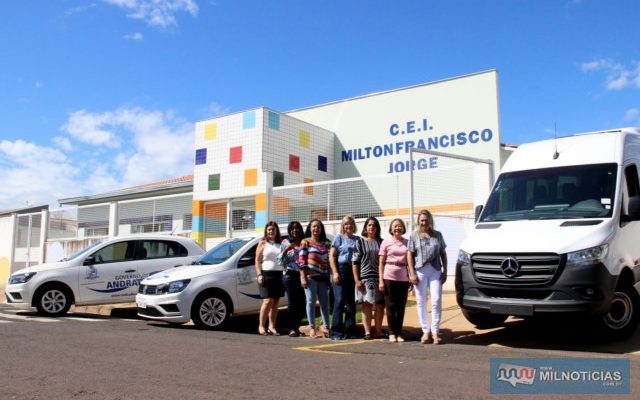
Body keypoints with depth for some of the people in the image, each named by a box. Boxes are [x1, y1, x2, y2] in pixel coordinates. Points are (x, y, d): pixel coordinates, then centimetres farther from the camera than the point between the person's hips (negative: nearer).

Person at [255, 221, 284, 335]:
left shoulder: (280, 243, 14)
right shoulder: (263, 243, 5)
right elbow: (257, 260, 0)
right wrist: (259, 274, -11)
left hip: (279, 274, 4)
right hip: (267, 274, -4)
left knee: (275, 302, 4)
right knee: (268, 301, -11)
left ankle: (272, 327, 10)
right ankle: (261, 326, -3)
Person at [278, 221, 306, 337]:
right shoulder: (285, 243, 7)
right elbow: (280, 260, 3)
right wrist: (286, 249, -11)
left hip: (303, 275, 3)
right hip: (290, 275, -3)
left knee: (301, 303, 2)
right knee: (292, 303, -7)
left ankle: (296, 327, 14)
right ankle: (292, 328, 0)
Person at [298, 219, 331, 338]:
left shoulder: (325, 243, 15)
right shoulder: (305, 242, 3)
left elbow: (328, 261, 15)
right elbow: (301, 260, -4)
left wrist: (328, 277, 10)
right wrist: (302, 277, -11)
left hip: (322, 277, 4)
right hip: (310, 276, -4)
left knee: (325, 302, 6)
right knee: (311, 301, -1)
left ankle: (326, 327, 14)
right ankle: (312, 329, 3)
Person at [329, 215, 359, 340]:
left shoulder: (357, 239, 13)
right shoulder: (339, 237, 3)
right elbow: (331, 256, -2)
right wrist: (335, 272, -11)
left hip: (353, 271, 4)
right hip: (341, 269, -4)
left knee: (351, 302, 7)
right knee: (340, 300, -8)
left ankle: (349, 330, 15)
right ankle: (336, 331, -3)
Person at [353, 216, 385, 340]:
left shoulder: (381, 242, 12)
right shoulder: (360, 241, 4)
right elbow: (355, 262, 0)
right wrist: (356, 279, -8)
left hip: (379, 277, 3)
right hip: (364, 277, -3)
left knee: (380, 305, 3)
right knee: (367, 305, -1)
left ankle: (378, 331, 14)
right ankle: (367, 332, 4)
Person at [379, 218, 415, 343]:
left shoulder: (407, 243, 9)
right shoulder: (386, 242, 3)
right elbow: (381, 263, 2)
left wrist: (412, 277, 4)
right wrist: (381, 280, -5)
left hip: (404, 277, 2)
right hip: (389, 276, -2)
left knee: (401, 306, 5)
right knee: (391, 306, 2)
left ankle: (399, 333, 14)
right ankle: (392, 333, 10)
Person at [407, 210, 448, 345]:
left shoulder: (437, 235, 11)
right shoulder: (414, 236, 6)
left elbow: (443, 254, 12)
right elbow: (409, 255, 3)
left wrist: (445, 271, 4)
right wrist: (412, 273, -6)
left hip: (435, 270, 1)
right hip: (420, 271, 0)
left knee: (436, 301, -5)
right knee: (421, 302, 4)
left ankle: (435, 331, 2)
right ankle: (426, 331, 13)